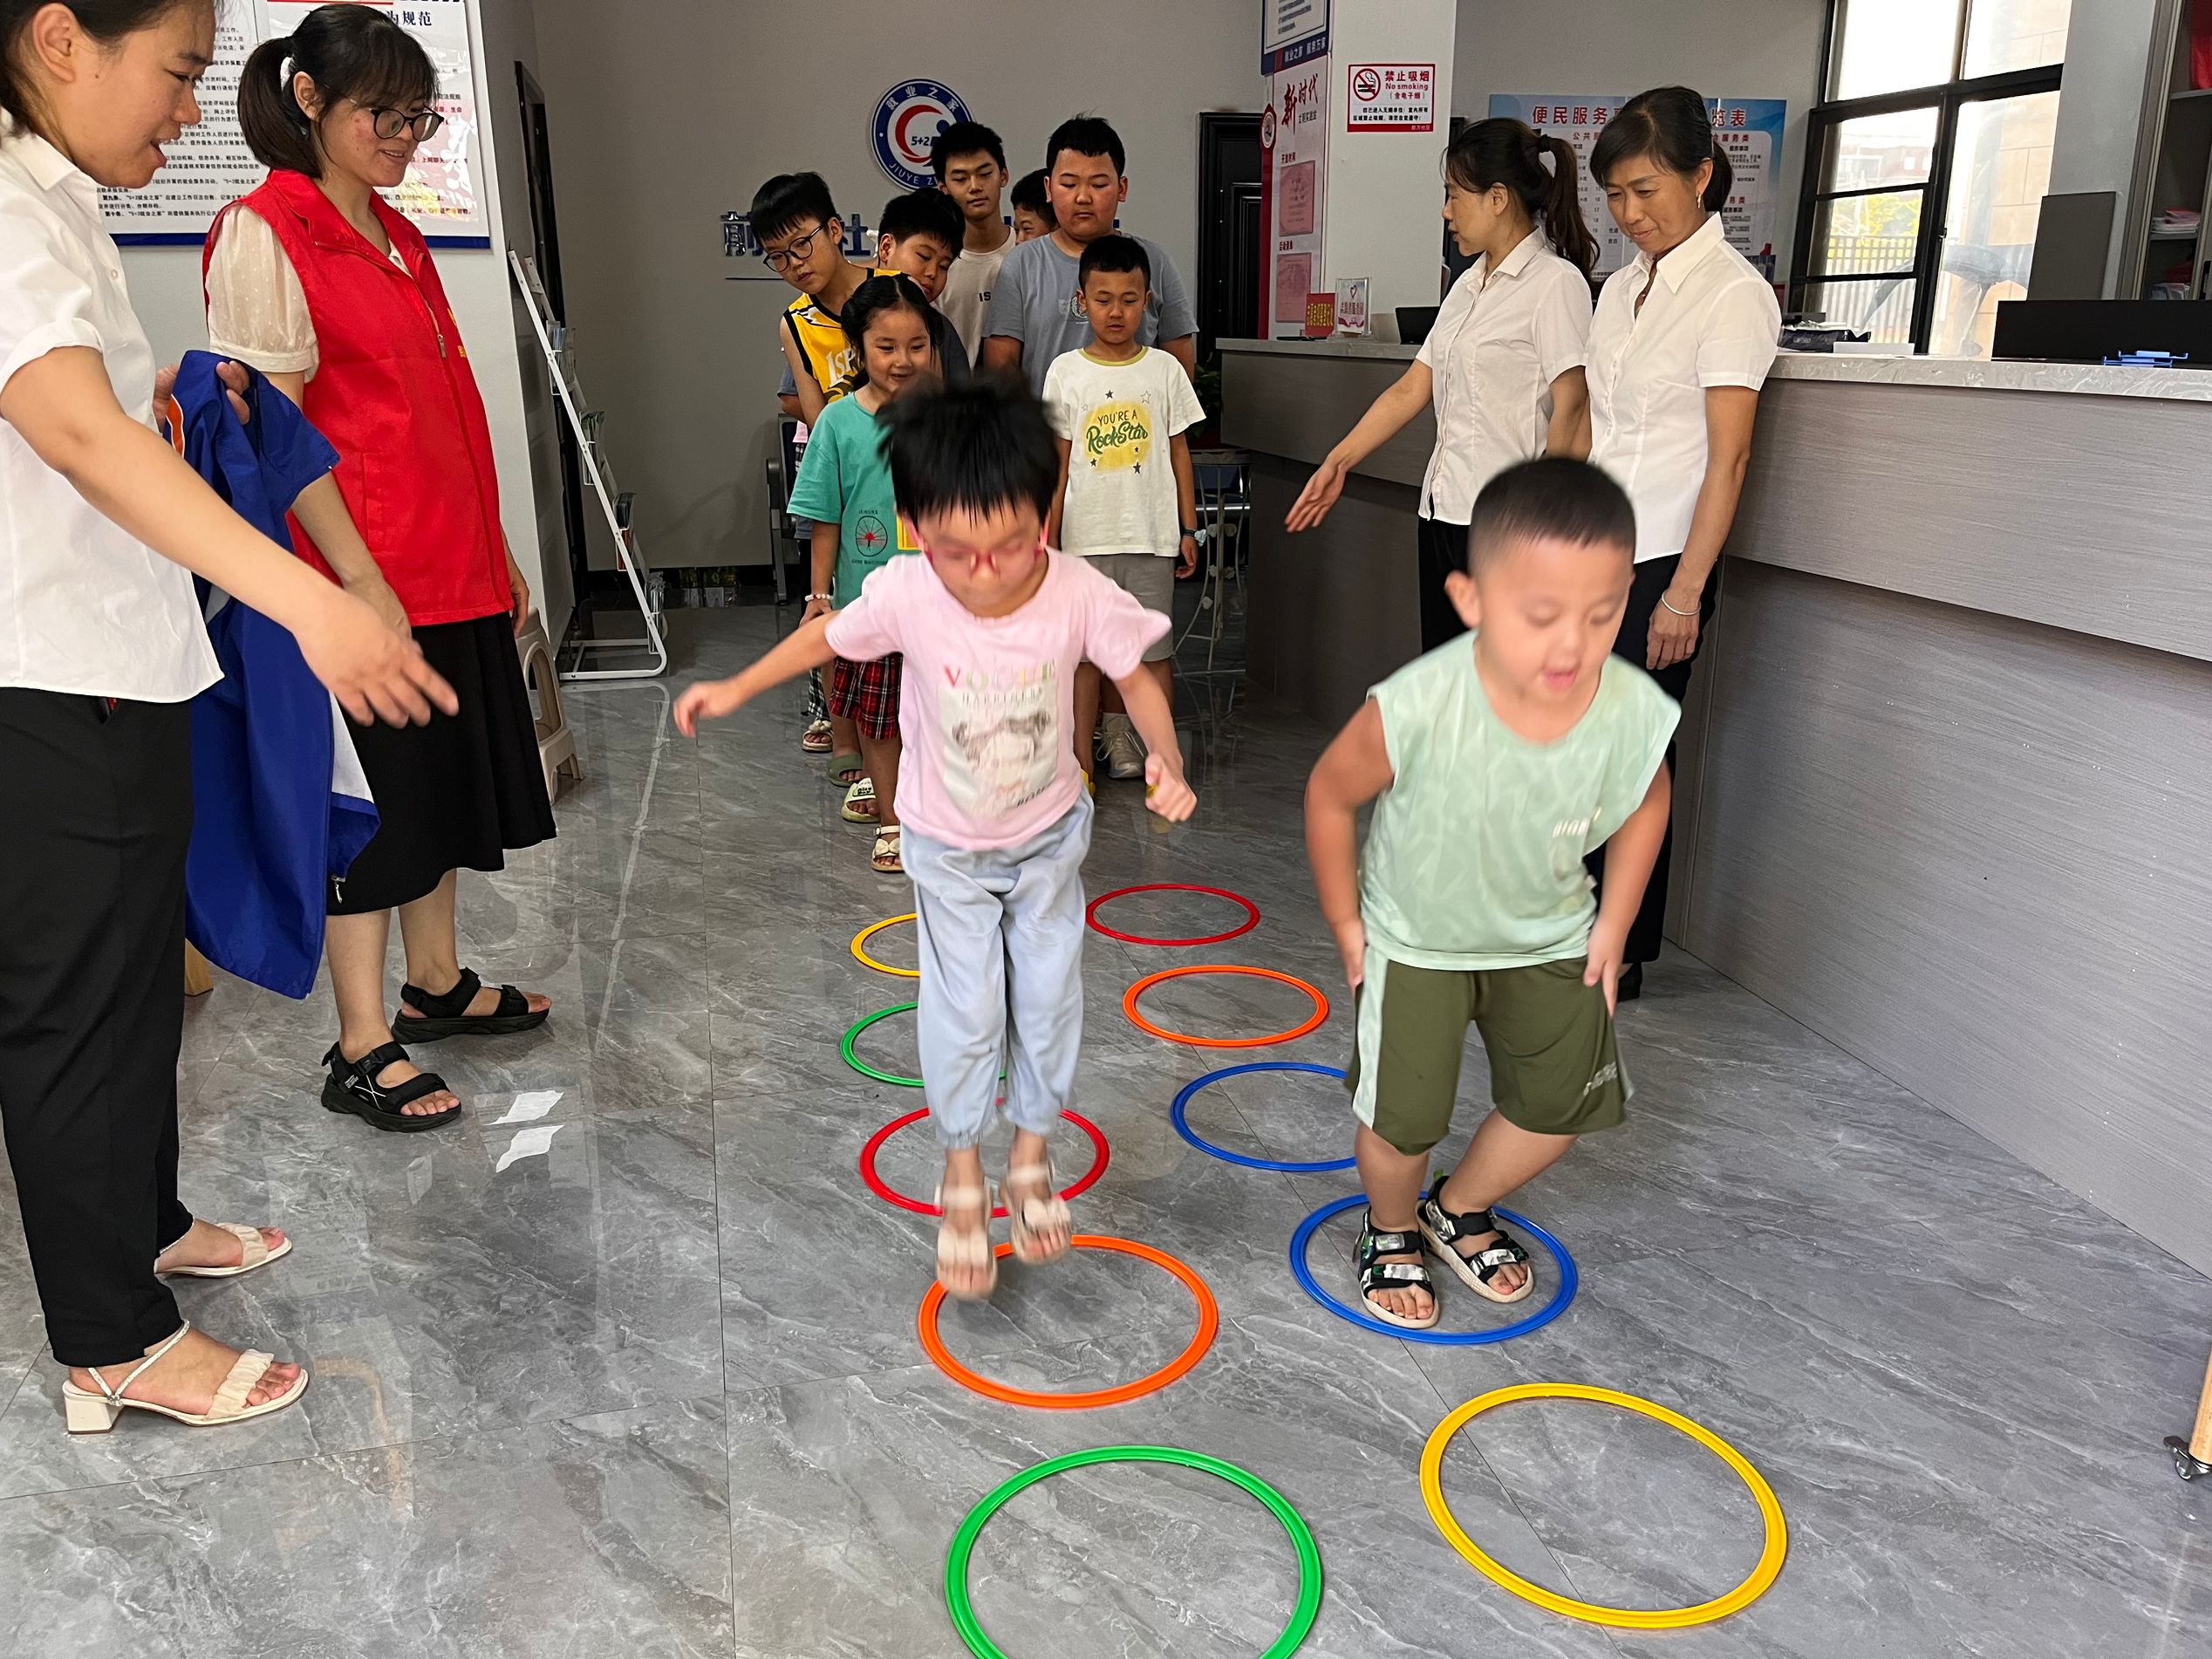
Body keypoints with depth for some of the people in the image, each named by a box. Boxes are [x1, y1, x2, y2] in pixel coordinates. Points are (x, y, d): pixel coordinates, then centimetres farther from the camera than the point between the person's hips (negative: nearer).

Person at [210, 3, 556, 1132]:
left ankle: (436, 984, 32)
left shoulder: (398, 239, 16)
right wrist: (361, 580, -20)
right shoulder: (263, 236, -9)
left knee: (445, 780, 16)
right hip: (367, 582, -8)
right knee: (373, 801, -2)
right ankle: (362, 1050, 9)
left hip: (456, 573, 8)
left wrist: (496, 549, 18)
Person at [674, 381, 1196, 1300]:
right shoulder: (904, 594, -28)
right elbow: (830, 633, -6)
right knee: (964, 1010, 3)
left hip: (1049, 835, 1)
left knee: (1048, 998, 11)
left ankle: (1032, 1148, 35)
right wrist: (738, 687, 0)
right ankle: (962, 1169, 26)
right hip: (948, 845, -1)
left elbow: (1136, 676, -11)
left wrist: (1167, 757, -29)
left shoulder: (1079, 594, -28)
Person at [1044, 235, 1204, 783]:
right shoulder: (1065, 372, 3)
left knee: (1156, 649, 4)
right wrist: (1047, 537, 1)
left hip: (1151, 534, 0)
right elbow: (1059, 462, 4)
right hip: (1085, 537, 0)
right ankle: (1081, 763, 12)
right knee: (1082, 651, 4)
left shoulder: (1164, 369, 4)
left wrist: (1188, 528, 6)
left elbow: (1179, 452, 9)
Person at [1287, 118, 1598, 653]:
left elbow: (1570, 408, -14)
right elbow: (1411, 390, 18)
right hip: (1443, 509, 8)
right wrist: (1339, 462, 12)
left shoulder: (1556, 282, -7)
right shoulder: (1468, 285, 18)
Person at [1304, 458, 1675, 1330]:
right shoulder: (1416, 709, -37)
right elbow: (1330, 794, -17)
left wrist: (1614, 920, 1)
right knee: (1401, 1119, 0)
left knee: (1563, 1103, 11)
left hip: (1548, 938, 4)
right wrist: (1346, 922, -7)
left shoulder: (1635, 715, -27)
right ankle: (1392, 1232, 35)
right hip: (1415, 939, -3)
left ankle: (1460, 1210, 41)